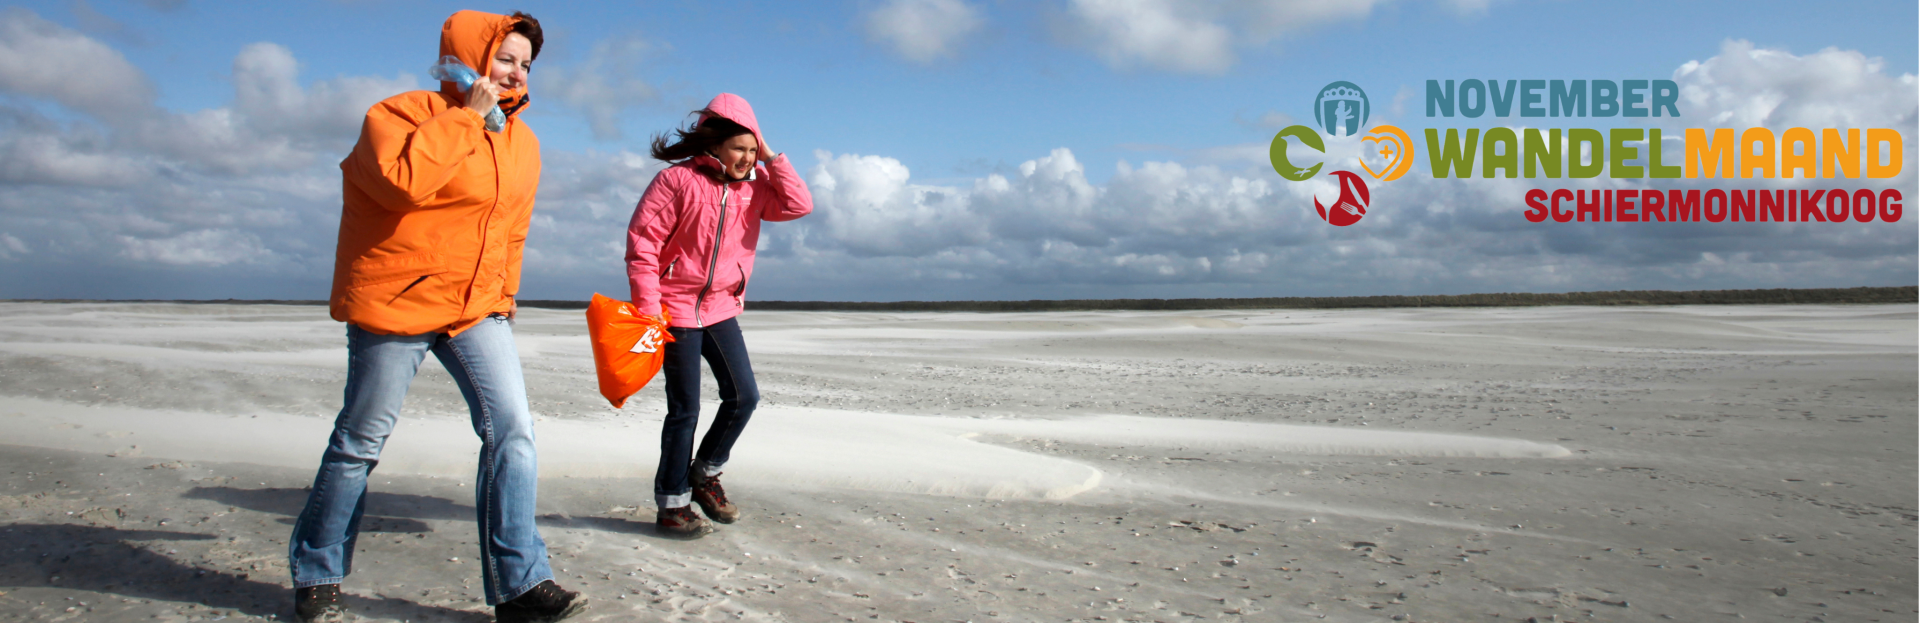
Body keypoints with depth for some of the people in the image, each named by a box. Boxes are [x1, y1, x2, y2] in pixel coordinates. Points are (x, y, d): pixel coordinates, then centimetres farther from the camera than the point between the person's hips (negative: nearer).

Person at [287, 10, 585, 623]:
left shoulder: (522, 142, 10)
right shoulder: (403, 112, -9)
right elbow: (402, 180, -30)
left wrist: (502, 300, 19)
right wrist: (467, 115, -21)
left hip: (477, 308, 5)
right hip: (395, 299, -5)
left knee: (512, 430, -9)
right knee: (359, 443, 6)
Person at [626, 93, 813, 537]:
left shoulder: (754, 185, 5)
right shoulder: (677, 181, -12)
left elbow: (799, 205, -8)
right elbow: (642, 243, -13)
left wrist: (770, 158, -9)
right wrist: (649, 309, -17)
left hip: (721, 308, 6)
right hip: (677, 308, -6)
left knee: (744, 396, 5)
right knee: (685, 408, -2)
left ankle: (705, 474, 25)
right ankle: (671, 502, 11)